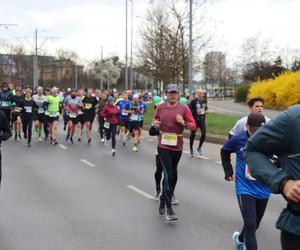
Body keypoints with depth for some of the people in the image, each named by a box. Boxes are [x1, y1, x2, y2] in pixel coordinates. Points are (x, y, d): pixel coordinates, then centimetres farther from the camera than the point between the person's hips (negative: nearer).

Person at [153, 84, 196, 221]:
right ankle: (169, 209, -9)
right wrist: (155, 123, -3)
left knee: (172, 175, 17)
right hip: (163, 146, -2)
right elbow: (155, 119, 19)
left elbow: (193, 126, -4)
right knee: (169, 175, -11)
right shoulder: (160, 107, -1)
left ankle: (163, 200, 39)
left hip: (177, 147, 2)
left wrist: (183, 123, -23)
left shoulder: (184, 108, -4)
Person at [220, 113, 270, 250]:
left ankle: (240, 238, 51)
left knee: (254, 225, 21)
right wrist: (228, 170, 8)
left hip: (262, 190, 2)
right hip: (245, 189, -2)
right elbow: (225, 151, 10)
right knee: (251, 226, -14)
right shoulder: (238, 139, -10)